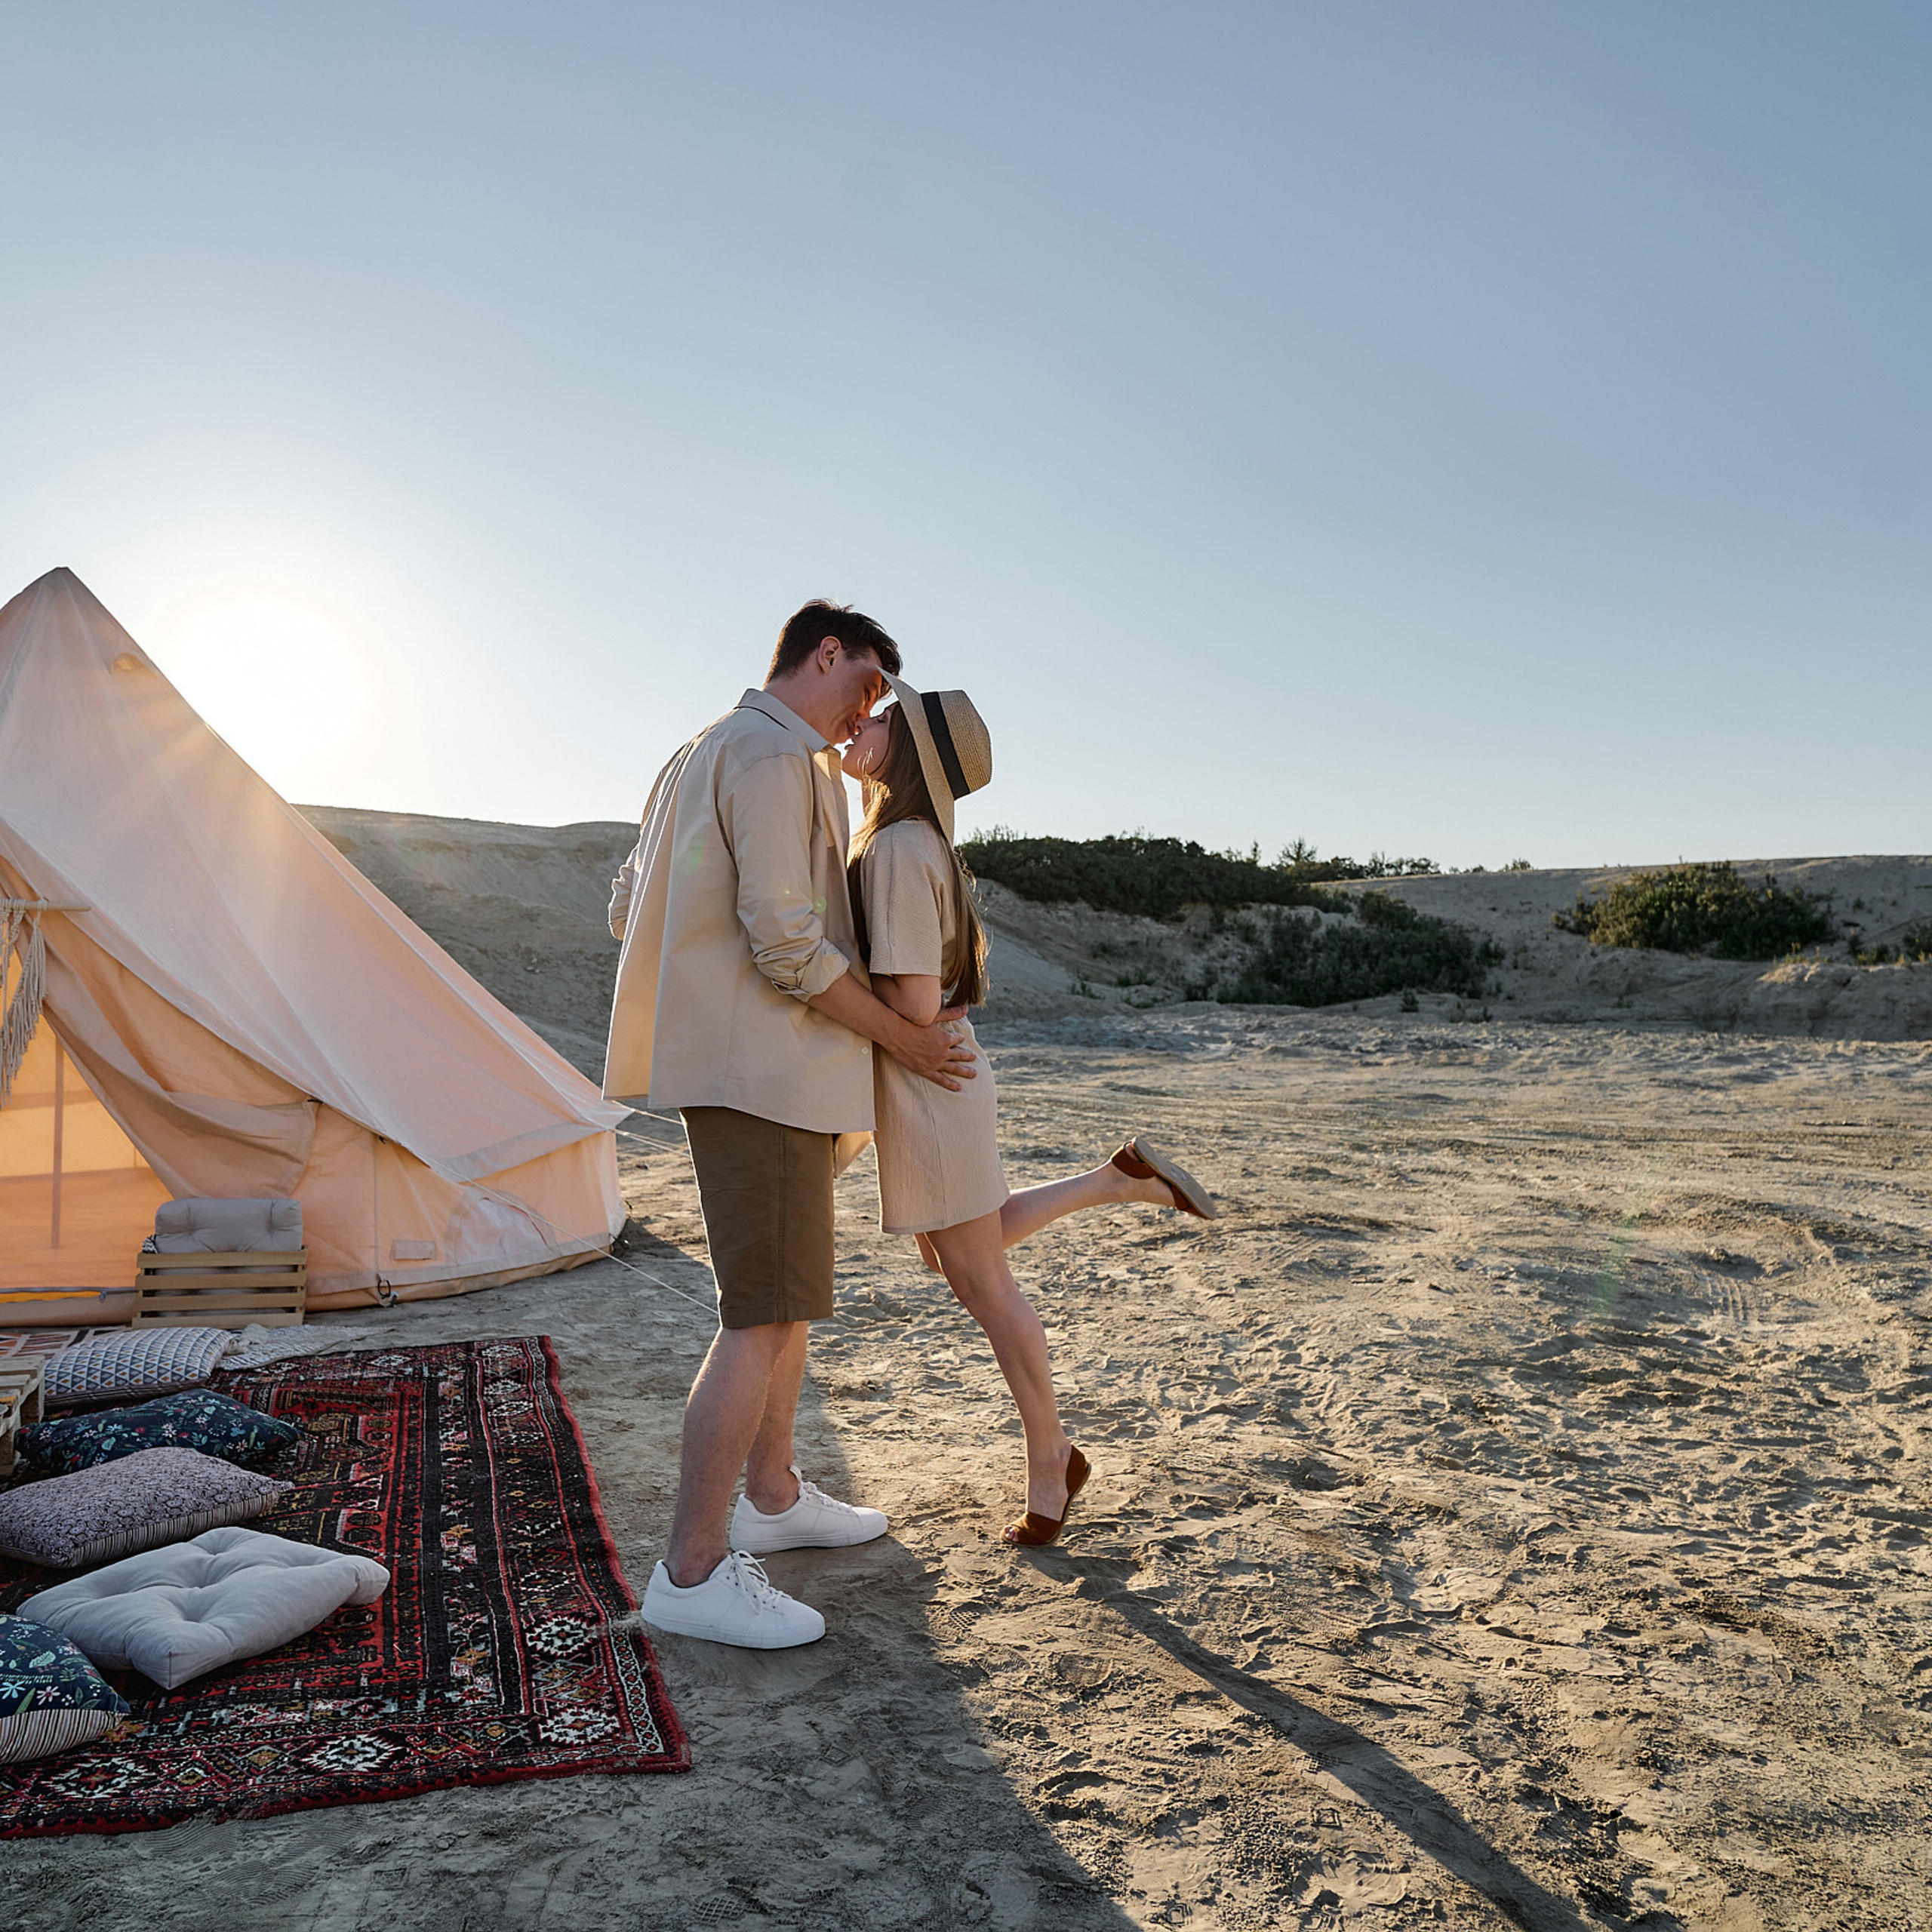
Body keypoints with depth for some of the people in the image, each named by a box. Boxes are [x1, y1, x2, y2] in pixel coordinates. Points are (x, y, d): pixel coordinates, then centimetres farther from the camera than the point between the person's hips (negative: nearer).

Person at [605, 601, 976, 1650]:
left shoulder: (701, 753, 19)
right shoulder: (778, 755, -14)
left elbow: (627, 907, 20)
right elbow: (789, 942, -21)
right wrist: (901, 1036, -11)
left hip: (737, 1064, 11)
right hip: (764, 1068, -11)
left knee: (788, 1294, 19)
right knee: (761, 1316, -7)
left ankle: (774, 1496, 32)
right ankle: (691, 1571, 0)